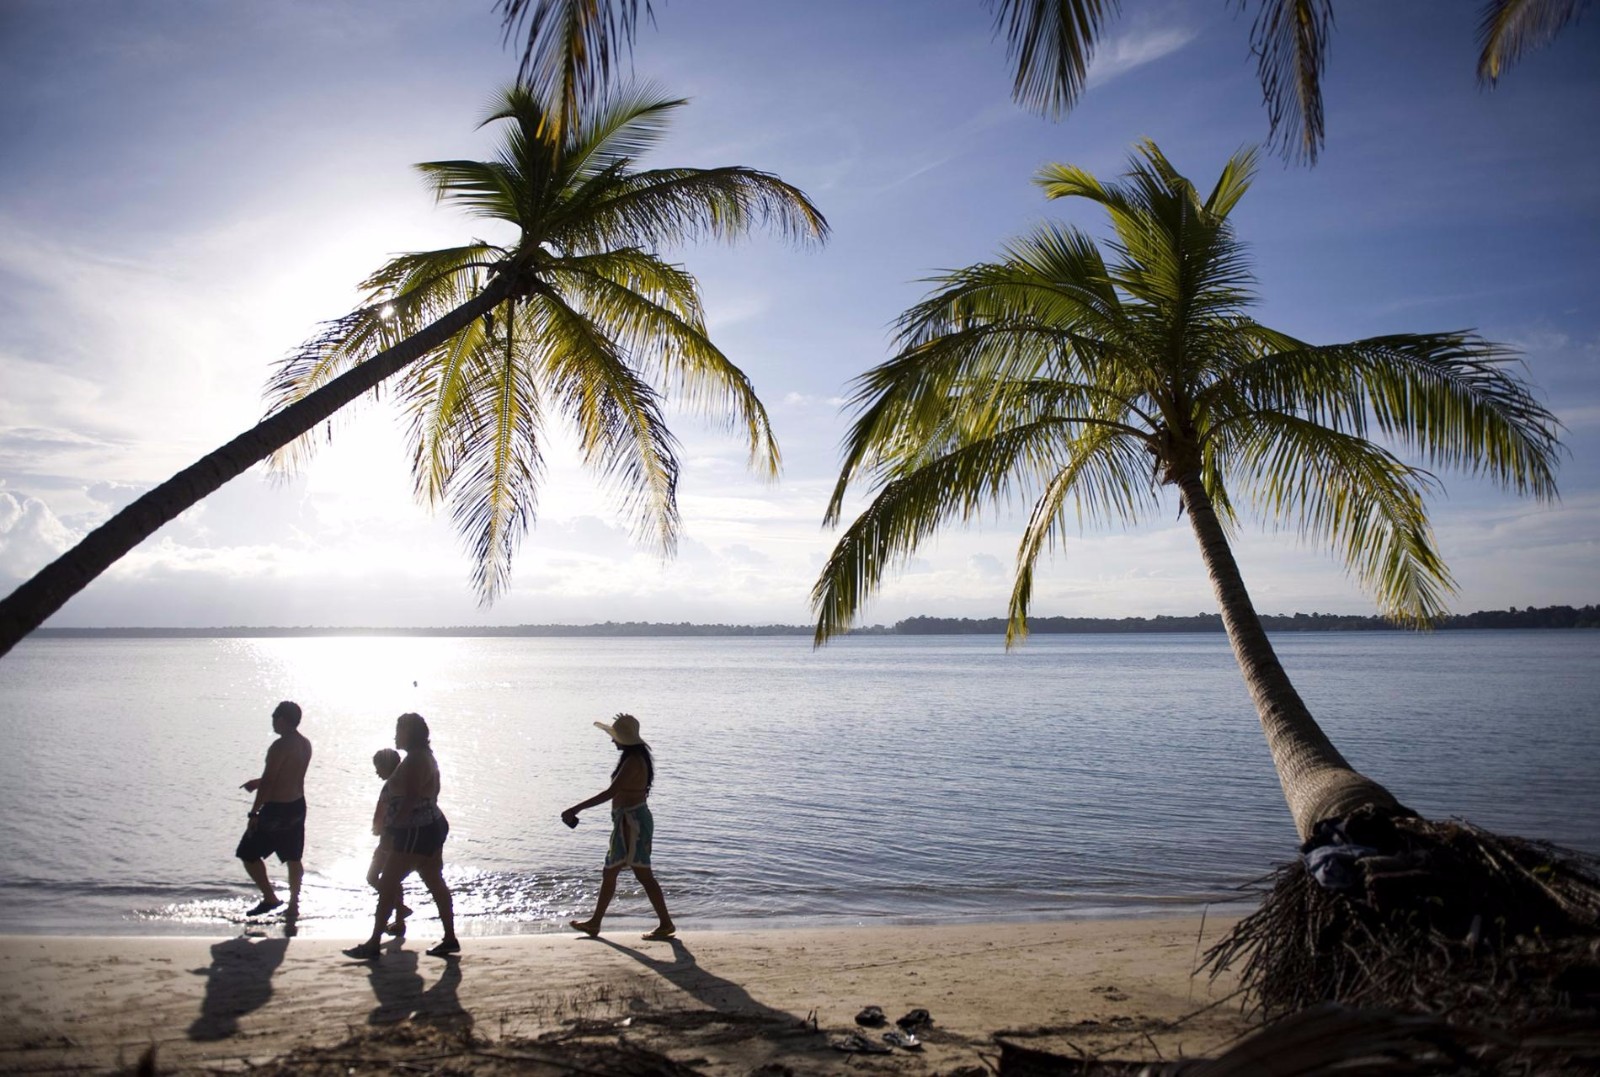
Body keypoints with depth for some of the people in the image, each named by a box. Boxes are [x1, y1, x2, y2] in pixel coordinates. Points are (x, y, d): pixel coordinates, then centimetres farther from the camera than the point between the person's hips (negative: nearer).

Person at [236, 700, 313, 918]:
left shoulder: (280, 746, -20)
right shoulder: (305, 744, 5)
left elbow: (268, 782, -21)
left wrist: (253, 813, -15)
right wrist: (260, 782, 24)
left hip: (276, 810, -8)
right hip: (298, 807, 8)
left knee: (249, 854, 8)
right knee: (293, 859, 16)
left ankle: (270, 898, 9)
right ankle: (294, 905, 21)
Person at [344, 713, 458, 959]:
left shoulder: (414, 760, -16)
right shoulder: (425, 757, 15)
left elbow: (410, 798, -24)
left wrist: (391, 826, -20)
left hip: (416, 832, -10)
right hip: (431, 827, 10)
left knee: (387, 884, -3)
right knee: (435, 883, 12)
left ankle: (374, 943, 3)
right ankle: (450, 939, 16)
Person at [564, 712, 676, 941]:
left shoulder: (633, 762, -21)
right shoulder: (637, 757, 9)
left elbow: (610, 792, -29)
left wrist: (576, 809, -29)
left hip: (632, 821, -11)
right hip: (627, 821, 11)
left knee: (643, 875, -3)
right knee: (609, 872, 16)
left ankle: (666, 924, 5)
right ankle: (595, 922, 25)